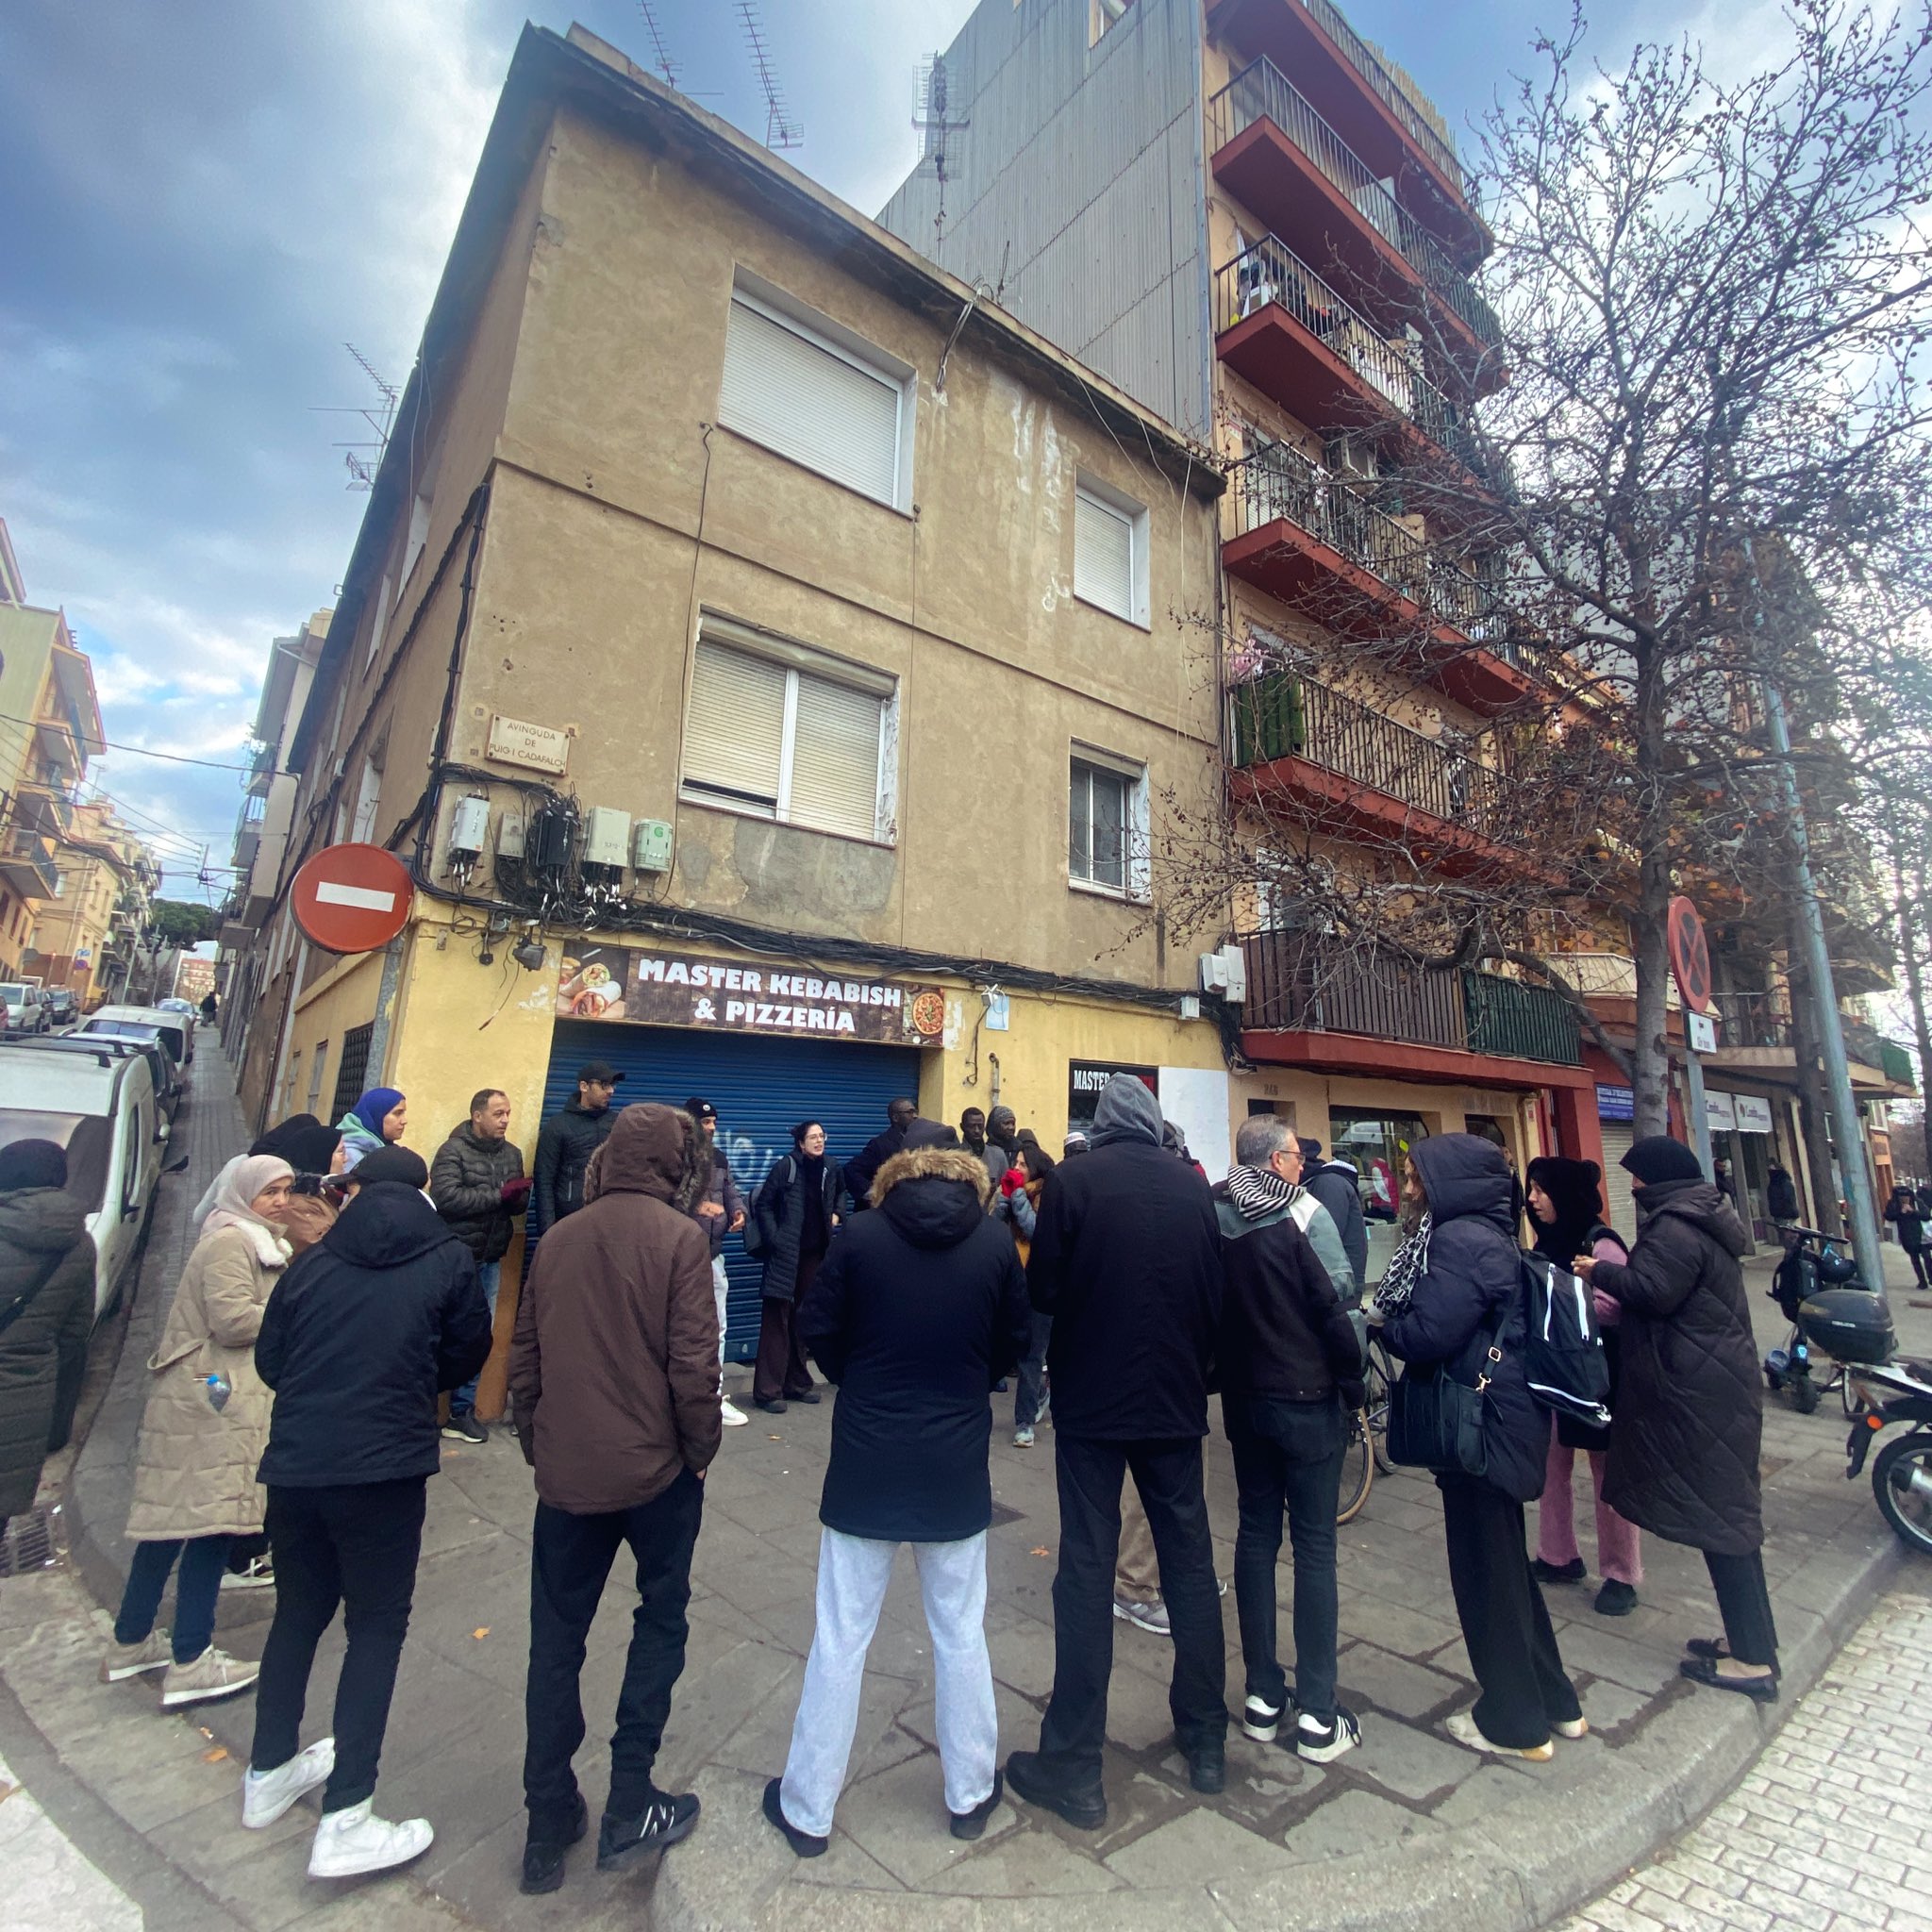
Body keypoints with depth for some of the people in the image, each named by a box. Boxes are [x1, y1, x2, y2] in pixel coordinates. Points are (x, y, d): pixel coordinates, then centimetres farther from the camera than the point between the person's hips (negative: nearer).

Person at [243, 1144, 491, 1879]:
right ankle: (344, 1822, 10)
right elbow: (466, 1356, 3)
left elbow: (270, 1360, 10)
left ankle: (268, 1774, 41)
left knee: (297, 1613, 24)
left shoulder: (315, 1261, 4)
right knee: (376, 1627, 9)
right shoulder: (448, 1260, -4)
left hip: (294, 1464, 4)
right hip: (385, 1467, -4)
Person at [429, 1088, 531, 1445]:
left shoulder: (512, 1153, 9)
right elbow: (445, 1197, -22)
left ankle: (462, 1409, 22)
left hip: (492, 1259, 6)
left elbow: (518, 1204, 8)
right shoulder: (453, 1151, -9)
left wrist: (519, 1196, -15)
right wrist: (498, 1194, -20)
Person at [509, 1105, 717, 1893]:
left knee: (556, 1640, 18)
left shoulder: (559, 1238, 1)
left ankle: (549, 1820, 29)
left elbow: (524, 1360, 6)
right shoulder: (680, 1236, -15)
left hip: (566, 1473, 4)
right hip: (654, 1469, -4)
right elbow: (692, 1363, -17)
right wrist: (699, 1451, -1)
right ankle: (628, 1809, 21)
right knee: (660, 1620, 17)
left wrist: (538, 1447, 17)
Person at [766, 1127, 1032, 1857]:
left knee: (840, 1639, 15)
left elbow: (817, 1328, -5)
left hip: (865, 1465, -1)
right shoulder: (996, 1242, -9)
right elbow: (1015, 1342, 0)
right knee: (961, 1635, 20)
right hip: (957, 1468, 1)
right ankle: (970, 1794, 37)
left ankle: (806, 1810, 30)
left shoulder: (861, 1236, -12)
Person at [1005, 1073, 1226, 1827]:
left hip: (1091, 1402, -3)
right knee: (1190, 1563, 18)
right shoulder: (1194, 1186, -3)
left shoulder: (1073, 1181, -13)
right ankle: (1206, 1740, 34)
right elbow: (1216, 1294, 4)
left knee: (1085, 1570, 7)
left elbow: (1041, 1290, -10)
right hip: (1176, 1401, 3)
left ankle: (1074, 1768, 18)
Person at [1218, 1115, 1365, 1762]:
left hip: (1243, 1401, 5)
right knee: (1314, 1546, 6)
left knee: (1256, 1535, 14)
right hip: (1308, 1401, -5)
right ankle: (1317, 1716, 15)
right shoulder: (1296, 1216, -17)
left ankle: (1262, 1697, 25)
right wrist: (1353, 1387, -1)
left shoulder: (1216, 1222, -2)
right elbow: (1335, 1310, -15)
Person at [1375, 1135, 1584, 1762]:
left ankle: (1515, 1723, 23)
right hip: (1504, 1415, 10)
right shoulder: (1488, 1233, 10)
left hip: (1483, 1424, -10)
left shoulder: (1459, 1240, -21)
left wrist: (1382, 1323, -6)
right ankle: (1555, 1702, 38)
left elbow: (1428, 1334, -24)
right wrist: (1396, 1321, 2)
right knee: (1505, 1562, 23)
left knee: (1486, 1571, 7)